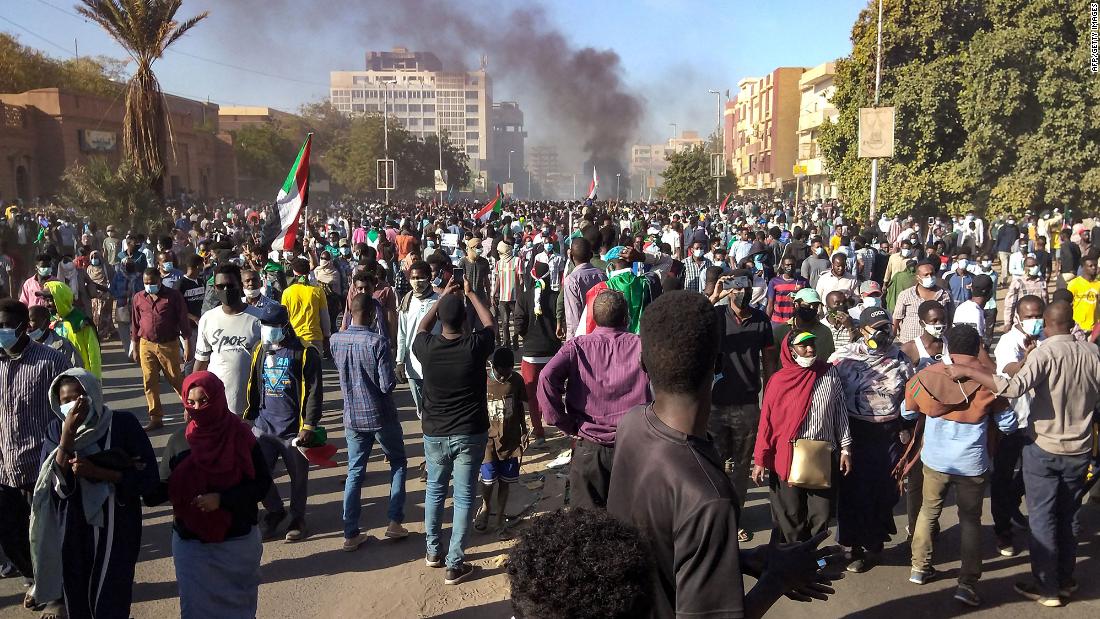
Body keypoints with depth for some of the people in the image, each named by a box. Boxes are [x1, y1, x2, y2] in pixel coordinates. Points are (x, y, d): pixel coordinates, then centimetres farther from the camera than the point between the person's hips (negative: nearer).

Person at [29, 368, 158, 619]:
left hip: (116, 528, -3)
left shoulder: (123, 423, -10)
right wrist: (68, 434, -21)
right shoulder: (56, 430, -1)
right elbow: (53, 482, -13)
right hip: (72, 531, 3)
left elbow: (148, 477, -11)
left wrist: (97, 472, -19)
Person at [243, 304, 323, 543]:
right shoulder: (259, 350, 6)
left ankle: (297, 518, 32)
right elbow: (253, 386, 16)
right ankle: (274, 511, 30)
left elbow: (314, 393, -11)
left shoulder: (304, 353, -10)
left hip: (293, 429, -4)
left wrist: (309, 426, -13)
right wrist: (248, 415, 13)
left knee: (298, 477, 10)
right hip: (263, 426, 4)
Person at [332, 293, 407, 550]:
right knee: (399, 464, 17)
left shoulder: (336, 340, -6)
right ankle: (394, 522, 13)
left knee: (355, 473, 13)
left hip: (352, 417, 4)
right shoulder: (378, 341, -21)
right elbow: (388, 385, -21)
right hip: (381, 416, -4)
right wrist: (393, 379, 0)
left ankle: (351, 534, 14)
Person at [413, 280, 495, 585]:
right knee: (464, 497, 7)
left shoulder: (427, 347, -12)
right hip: (470, 434, -2)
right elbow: (489, 323, 7)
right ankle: (455, 564, 11)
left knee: (435, 489, 21)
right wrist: (471, 294, 18)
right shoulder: (475, 345, -16)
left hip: (435, 434, 2)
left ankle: (432, 551, 33)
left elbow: (421, 328, 14)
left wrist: (443, 297, 19)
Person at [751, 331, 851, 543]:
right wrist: (760, 460, -4)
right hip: (789, 459, -2)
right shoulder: (779, 380, -6)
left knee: (822, 516, 6)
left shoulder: (829, 373, 1)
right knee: (791, 517, 8)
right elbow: (767, 422, -3)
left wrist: (845, 448, 5)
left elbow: (840, 411, 7)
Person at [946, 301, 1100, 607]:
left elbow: (1013, 387, -35)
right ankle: (1065, 580, 30)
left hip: (1044, 448, -5)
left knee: (1042, 518, 5)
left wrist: (967, 371, -31)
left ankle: (1047, 587, 13)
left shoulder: (1044, 353, -19)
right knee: (1069, 516, 18)